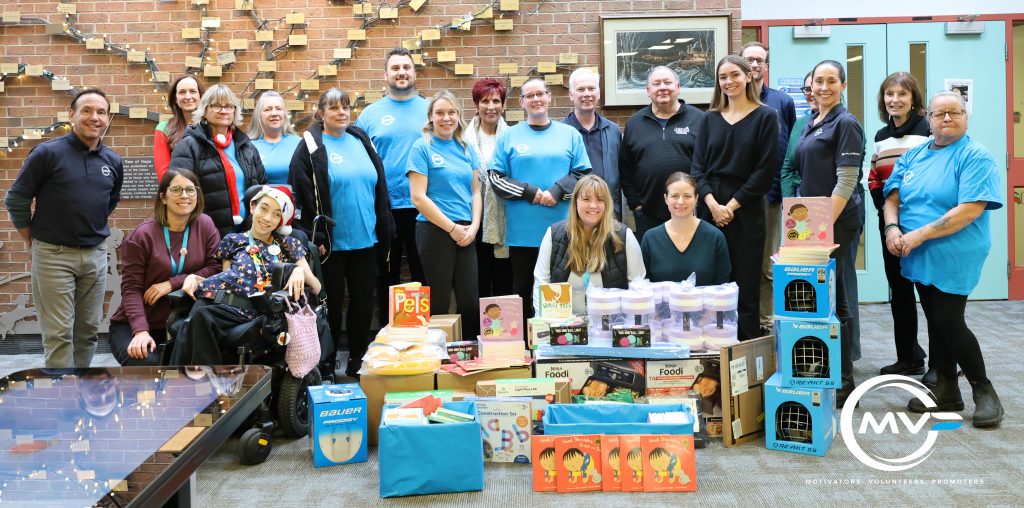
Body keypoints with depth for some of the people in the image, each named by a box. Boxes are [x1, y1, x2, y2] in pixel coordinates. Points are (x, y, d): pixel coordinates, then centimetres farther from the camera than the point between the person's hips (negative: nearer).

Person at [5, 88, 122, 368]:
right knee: (59, 334, -3)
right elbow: (16, 199, -4)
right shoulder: (48, 153, -9)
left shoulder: (113, 161, 4)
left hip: (96, 254, 5)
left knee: (88, 330, 11)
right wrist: (34, 242, 2)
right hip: (53, 254, -5)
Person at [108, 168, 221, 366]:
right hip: (132, 326, -2)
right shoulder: (142, 235, -7)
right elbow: (131, 289, -11)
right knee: (147, 363, -30)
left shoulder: (205, 226, 0)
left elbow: (216, 268, -5)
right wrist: (141, 331, -26)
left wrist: (172, 283, -16)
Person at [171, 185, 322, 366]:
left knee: (201, 317, -34)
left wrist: (300, 271, -5)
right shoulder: (233, 240, 25)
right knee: (190, 326, -35)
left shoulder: (288, 245, 21)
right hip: (216, 298, 2)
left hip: (247, 309, -2)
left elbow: (316, 288, 15)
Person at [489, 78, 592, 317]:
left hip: (562, 230, 0)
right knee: (523, 290, 5)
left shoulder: (570, 134, 10)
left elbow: (582, 173, 5)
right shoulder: (509, 136, 7)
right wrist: (529, 192, -10)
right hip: (522, 232, 0)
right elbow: (495, 178, 2)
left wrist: (558, 191, -12)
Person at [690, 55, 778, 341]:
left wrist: (732, 205, -10)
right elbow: (697, 167, 6)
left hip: (745, 211, -3)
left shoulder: (765, 117, 2)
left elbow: (765, 170, -5)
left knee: (746, 285, 0)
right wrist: (712, 204, -10)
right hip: (710, 210, 3)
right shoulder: (709, 119, 12)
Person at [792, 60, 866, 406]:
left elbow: (846, 181, -16)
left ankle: (843, 381, 5)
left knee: (833, 299, -4)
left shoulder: (845, 124, -9)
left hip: (836, 223, -8)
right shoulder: (811, 124, 16)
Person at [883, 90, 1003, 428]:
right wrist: (892, 228, -13)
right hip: (919, 257, 6)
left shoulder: (976, 157, -10)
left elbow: (970, 210, -21)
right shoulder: (913, 156, 11)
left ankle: (984, 391, 9)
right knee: (936, 323, 11)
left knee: (948, 323, -9)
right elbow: (893, 197, 8)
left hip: (954, 257, -6)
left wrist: (919, 235, -22)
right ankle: (946, 391, 22)